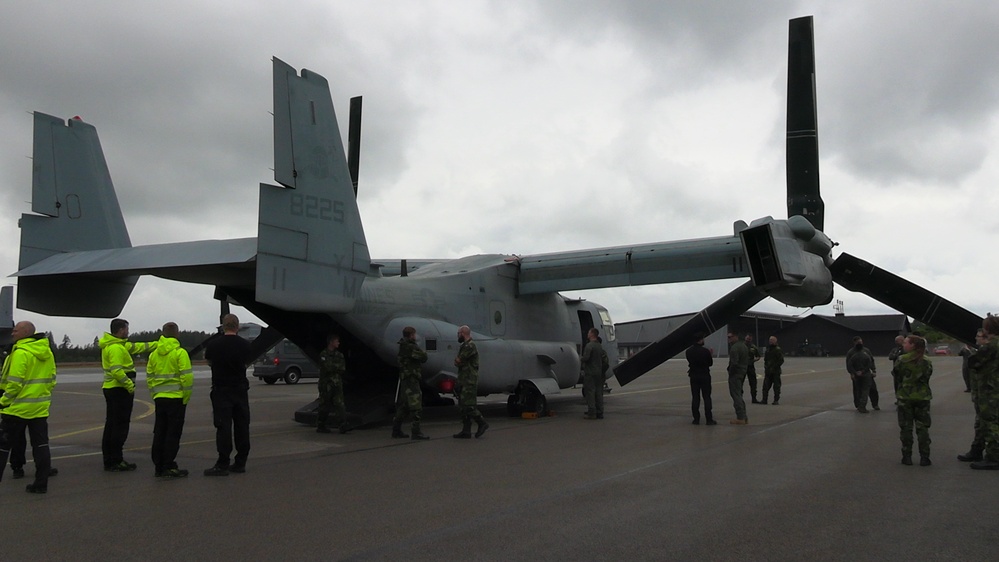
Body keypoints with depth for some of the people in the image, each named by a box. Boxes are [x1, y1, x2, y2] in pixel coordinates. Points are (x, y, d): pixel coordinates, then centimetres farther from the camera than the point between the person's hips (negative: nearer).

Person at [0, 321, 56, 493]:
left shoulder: (21, 352, -15)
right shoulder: (47, 352, 9)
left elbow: (14, 382, -18)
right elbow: (52, 379, 14)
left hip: (17, 407, -7)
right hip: (40, 408, 7)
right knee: (40, 445, 8)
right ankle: (41, 483, 10)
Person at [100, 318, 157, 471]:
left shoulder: (119, 345, 13)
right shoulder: (116, 348, -17)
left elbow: (136, 347, 21)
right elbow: (117, 371, -26)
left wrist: (156, 345, 24)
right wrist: (130, 385, -20)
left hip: (111, 389, 10)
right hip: (119, 390, -10)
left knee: (111, 425, 13)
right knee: (120, 427, -6)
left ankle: (109, 461, 18)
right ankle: (116, 462, -4)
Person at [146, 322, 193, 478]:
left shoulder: (154, 354, 9)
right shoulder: (180, 353, -10)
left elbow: (149, 377, 12)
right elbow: (187, 377, -15)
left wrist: (154, 394, 18)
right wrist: (186, 397, -6)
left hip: (159, 398, 6)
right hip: (176, 399, -6)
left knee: (159, 433, 13)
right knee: (173, 433, 0)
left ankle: (159, 466, 18)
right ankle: (168, 467, 0)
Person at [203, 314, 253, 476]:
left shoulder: (214, 345, -7)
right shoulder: (245, 345, -1)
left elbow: (209, 362, 12)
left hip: (221, 391, -3)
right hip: (241, 390, 3)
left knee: (224, 427, -4)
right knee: (242, 427, 8)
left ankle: (222, 465, -5)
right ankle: (240, 463, 12)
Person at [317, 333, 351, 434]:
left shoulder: (339, 355, 14)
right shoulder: (323, 355, -4)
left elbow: (343, 369, 7)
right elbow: (327, 367, -17)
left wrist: (334, 367, -8)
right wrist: (338, 367, -3)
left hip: (337, 384, 5)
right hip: (326, 384, -5)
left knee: (340, 404, -6)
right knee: (324, 407, 2)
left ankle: (343, 425, -12)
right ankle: (320, 426, 14)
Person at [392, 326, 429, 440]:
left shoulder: (403, 346, 15)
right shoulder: (410, 347, -16)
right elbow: (423, 358, -17)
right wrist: (424, 353, 3)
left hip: (405, 380, 10)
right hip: (411, 379, -10)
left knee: (404, 406, 16)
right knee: (416, 406, -9)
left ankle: (396, 430, 21)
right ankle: (416, 433, -11)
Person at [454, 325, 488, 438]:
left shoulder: (470, 346, -14)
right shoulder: (464, 346, 19)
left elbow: (458, 361, -15)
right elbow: (457, 362, 17)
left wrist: (458, 360, 5)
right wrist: (459, 361, -3)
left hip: (470, 382, -10)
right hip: (464, 382, 10)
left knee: (468, 405, -12)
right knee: (462, 406, 8)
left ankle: (482, 423, -1)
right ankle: (466, 431, 10)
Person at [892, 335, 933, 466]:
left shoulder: (901, 360, -12)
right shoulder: (926, 361, -4)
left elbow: (895, 374, -1)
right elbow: (928, 375, 6)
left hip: (905, 397, -2)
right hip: (922, 397, 2)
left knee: (906, 428, 7)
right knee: (922, 428, 8)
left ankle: (907, 456, 8)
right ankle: (924, 458, 6)